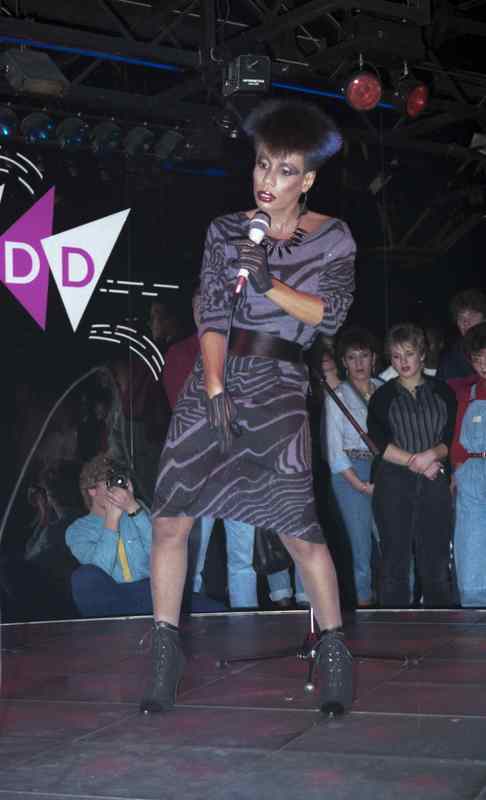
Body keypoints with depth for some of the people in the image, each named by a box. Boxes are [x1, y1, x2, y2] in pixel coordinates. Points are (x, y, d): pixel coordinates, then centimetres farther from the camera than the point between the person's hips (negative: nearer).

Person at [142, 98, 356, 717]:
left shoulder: (332, 237, 5)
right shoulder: (227, 231, 8)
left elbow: (331, 314, -5)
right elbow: (212, 316, 2)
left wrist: (270, 285, -16)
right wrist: (214, 388, -8)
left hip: (278, 387, -2)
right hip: (213, 380, 3)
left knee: (298, 529, -10)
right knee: (170, 520, -4)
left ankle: (334, 649, 8)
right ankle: (166, 649, 10)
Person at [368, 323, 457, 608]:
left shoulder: (443, 392, 11)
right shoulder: (382, 397, 8)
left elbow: (453, 439, 5)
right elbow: (380, 443, -4)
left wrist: (432, 454, -15)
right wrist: (419, 463, -12)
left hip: (435, 484, 1)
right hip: (394, 485, -1)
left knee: (436, 562, -1)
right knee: (395, 562, -2)